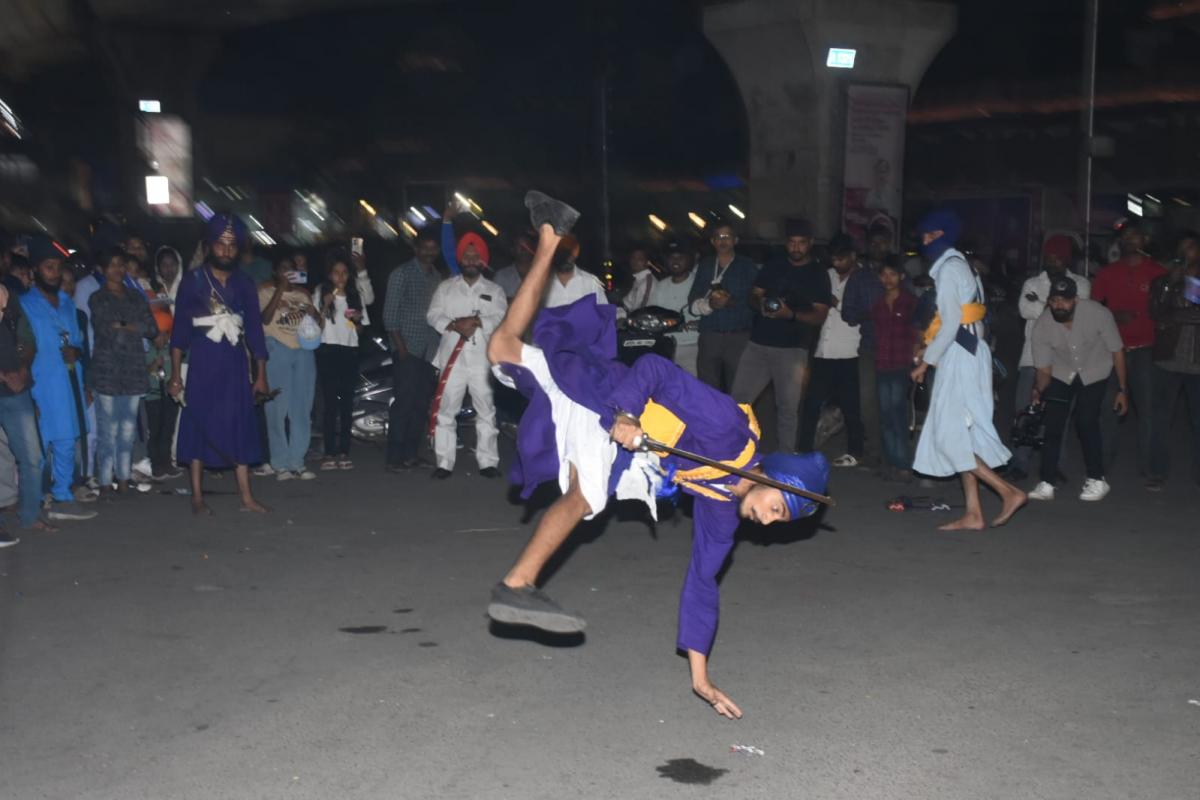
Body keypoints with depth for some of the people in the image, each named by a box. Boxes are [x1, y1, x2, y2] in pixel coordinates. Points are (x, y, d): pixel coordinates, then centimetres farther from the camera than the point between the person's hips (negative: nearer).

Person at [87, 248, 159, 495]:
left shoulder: (136, 297, 17)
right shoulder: (97, 299, 6)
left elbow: (153, 329, 8)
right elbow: (104, 330, -6)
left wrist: (123, 327, -2)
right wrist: (136, 329, 2)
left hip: (133, 370, 3)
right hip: (106, 370, -3)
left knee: (128, 429, 3)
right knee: (108, 430, -6)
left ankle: (123, 479, 10)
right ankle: (105, 483, -1)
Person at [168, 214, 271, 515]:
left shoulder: (244, 284, 7)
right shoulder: (193, 281, -1)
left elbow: (255, 330, 9)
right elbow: (180, 329, -2)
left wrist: (261, 374, 6)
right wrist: (175, 374, -7)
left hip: (235, 365, 3)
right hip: (202, 364, -3)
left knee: (240, 426, 3)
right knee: (199, 426, 1)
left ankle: (246, 495, 7)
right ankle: (197, 497, 8)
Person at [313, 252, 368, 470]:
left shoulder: (355, 296, 11)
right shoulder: (320, 295, 1)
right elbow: (318, 327, -3)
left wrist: (356, 320, -5)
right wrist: (325, 307, -15)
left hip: (350, 352, 3)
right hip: (328, 351, -3)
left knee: (347, 402, 1)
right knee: (329, 401, -4)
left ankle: (344, 452, 3)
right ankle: (329, 453, -4)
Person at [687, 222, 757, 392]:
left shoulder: (748, 267, 6)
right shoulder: (704, 267, 15)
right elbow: (692, 305, 7)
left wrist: (733, 303, -17)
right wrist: (709, 304, -12)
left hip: (739, 338, -3)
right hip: (709, 337, 3)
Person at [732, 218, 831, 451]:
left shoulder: (818, 275, 3)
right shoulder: (773, 265, 13)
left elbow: (820, 316, -4)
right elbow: (753, 296, 14)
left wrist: (791, 314, -22)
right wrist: (760, 304, -11)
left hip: (792, 350, -3)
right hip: (758, 345, 3)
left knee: (788, 408, -4)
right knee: (738, 400, 1)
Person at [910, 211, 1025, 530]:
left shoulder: (949, 268, -11)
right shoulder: (962, 266, 19)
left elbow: (951, 323, -18)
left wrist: (926, 362, -14)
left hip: (958, 357, -10)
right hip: (969, 354, 10)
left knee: (949, 437, -9)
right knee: (960, 436, 10)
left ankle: (1009, 492, -8)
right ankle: (973, 514, 11)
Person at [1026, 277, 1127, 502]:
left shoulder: (1098, 314, -29)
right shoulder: (1042, 326, -24)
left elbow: (1117, 352, -14)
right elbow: (1044, 369, -14)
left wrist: (1122, 390, -12)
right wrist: (1039, 390, -36)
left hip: (1094, 372, -2)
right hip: (1062, 372, 2)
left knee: (1086, 422, -15)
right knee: (1052, 423, -11)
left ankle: (1097, 480, 2)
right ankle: (1046, 484, -4)